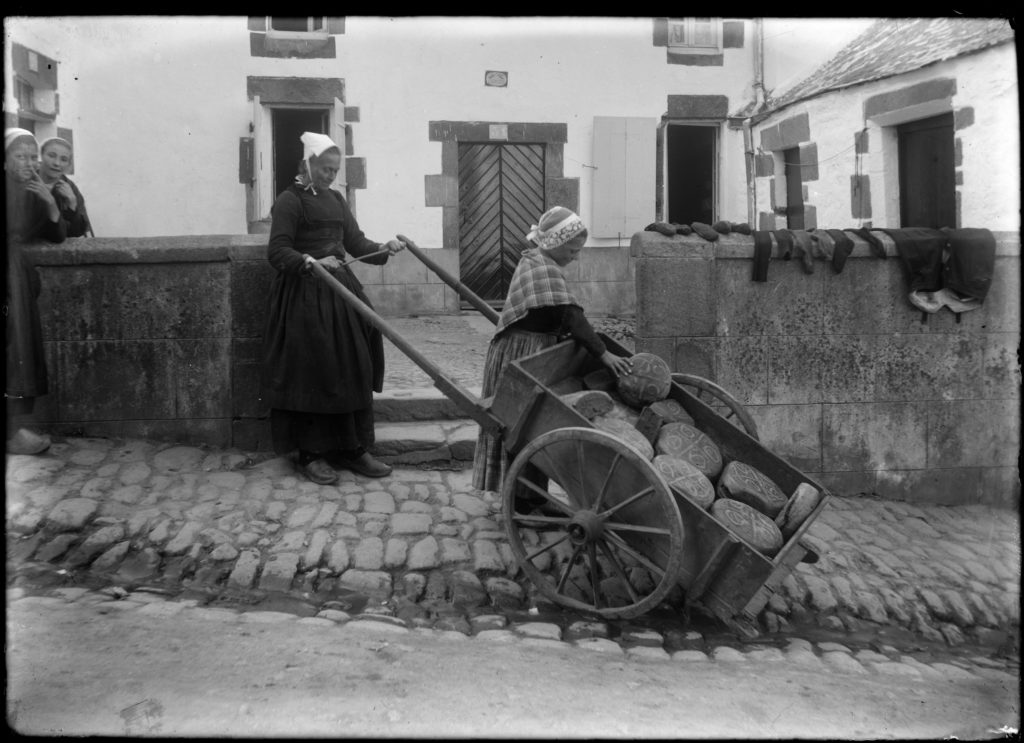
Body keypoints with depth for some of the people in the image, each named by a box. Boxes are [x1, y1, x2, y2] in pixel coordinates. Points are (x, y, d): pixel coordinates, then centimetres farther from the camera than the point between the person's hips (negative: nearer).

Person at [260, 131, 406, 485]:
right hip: (304, 296, -7)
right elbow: (277, 252, -14)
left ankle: (351, 448, 13)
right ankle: (311, 454, 6)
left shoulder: (336, 199, 16)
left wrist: (383, 248, -6)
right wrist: (312, 262, -29)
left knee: (354, 370, 4)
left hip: (340, 293, 7)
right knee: (311, 373, -5)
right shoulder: (289, 201, -5)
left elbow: (355, 241, 12)